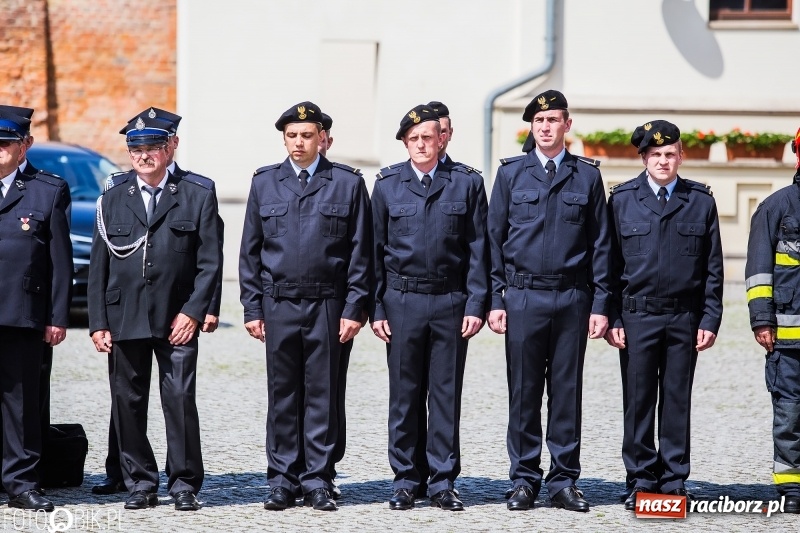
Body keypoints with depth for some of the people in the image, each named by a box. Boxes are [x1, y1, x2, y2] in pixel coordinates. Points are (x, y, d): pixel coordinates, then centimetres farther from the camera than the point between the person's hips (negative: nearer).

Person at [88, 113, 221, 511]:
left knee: (180, 400, -6)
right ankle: (140, 484, 14)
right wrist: (98, 322, 2)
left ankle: (184, 484, 4)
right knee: (128, 403, 4)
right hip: (124, 319, 2)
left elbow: (209, 261, 2)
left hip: (176, 319, -2)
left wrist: (193, 311, -8)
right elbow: (98, 265, 9)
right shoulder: (113, 199, 10)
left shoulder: (197, 194, 4)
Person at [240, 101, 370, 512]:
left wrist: (353, 309, -4)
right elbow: (250, 251, 10)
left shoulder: (348, 184, 4)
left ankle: (318, 482, 7)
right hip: (278, 305, 2)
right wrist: (252, 308, 4)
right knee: (282, 396, 4)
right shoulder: (264, 183, 10)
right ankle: (283, 482, 10)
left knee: (323, 396, 1)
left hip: (327, 306, -2)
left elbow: (360, 253, 3)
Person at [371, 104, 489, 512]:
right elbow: (375, 250, 7)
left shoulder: (467, 183, 3)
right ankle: (406, 481, 12)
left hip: (450, 301, -1)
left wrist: (475, 305, -5)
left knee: (446, 394, 2)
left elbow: (477, 249, 2)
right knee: (404, 395, 4)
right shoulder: (387, 185, 6)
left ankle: (443, 482, 8)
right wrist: (375, 308, 1)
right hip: (402, 300, 1)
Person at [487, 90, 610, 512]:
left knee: (567, 392, 3)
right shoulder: (511, 173, 7)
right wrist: (495, 300, 0)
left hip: (572, 298, 0)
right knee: (523, 393, 2)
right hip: (523, 298, 0)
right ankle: (524, 481, 9)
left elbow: (600, 244, 6)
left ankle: (563, 482, 10)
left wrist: (600, 305, 0)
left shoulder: (587, 175, 7)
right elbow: (494, 239, 7)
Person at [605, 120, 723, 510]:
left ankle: (674, 483, 11)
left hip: (684, 318, 1)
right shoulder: (622, 199, 5)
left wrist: (710, 320, 0)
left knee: (677, 403, 4)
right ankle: (641, 482, 9)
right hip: (637, 317, 0)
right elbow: (611, 263, 4)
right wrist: (612, 319, -2)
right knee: (638, 402, 2)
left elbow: (713, 268, 7)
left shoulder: (701, 201, 6)